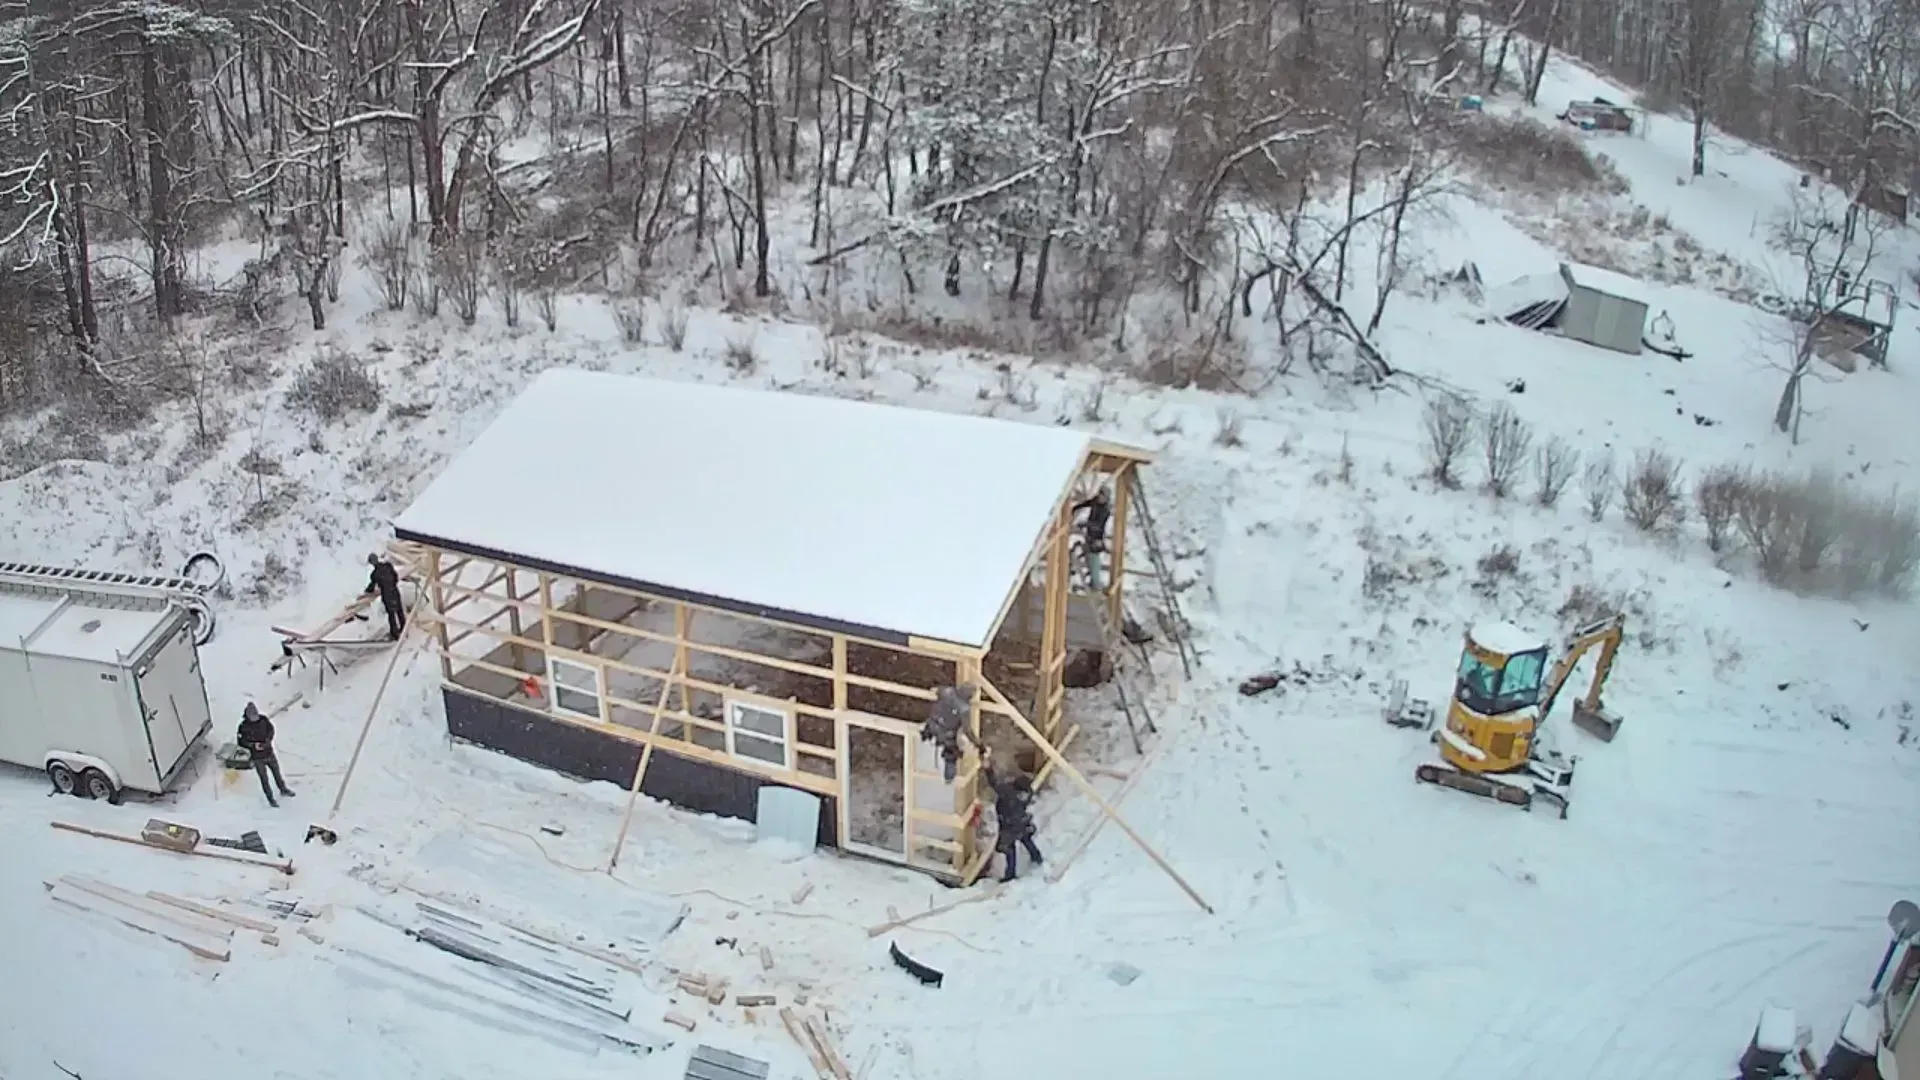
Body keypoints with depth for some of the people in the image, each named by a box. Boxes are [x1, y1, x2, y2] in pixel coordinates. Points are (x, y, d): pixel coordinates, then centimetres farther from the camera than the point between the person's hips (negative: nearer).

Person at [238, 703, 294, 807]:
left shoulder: (263, 720, -11)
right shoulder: (244, 726, -20)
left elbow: (271, 729, 5)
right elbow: (241, 741, -11)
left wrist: (268, 740, -12)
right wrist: (253, 745, -25)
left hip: (269, 753, 3)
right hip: (258, 757, -3)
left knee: (277, 772, 21)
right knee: (264, 778, 9)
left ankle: (283, 789, 44)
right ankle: (270, 798, 26)